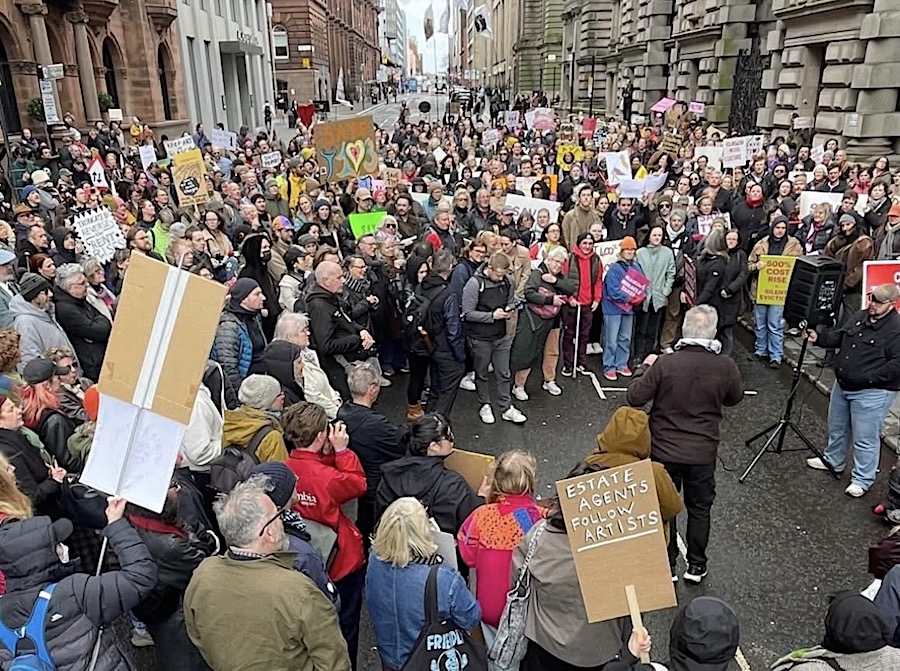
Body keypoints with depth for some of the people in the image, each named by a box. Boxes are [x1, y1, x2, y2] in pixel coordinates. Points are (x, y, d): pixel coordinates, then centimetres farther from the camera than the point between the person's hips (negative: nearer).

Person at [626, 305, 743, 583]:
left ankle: (666, 566, 28)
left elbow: (634, 397, -13)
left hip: (664, 450, -1)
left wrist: (645, 368, 2)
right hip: (703, 453, 1)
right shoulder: (726, 367, -14)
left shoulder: (664, 364, -21)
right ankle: (696, 565, 33)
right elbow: (735, 398, 6)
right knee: (699, 508, 21)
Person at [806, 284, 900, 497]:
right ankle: (832, 460, 44)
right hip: (842, 385, 8)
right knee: (837, 428, 24)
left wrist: (870, 378, -24)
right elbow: (839, 336, 15)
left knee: (865, 439, 2)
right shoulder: (859, 316, 6)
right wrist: (819, 337, -3)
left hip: (871, 393, -8)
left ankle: (862, 479, 17)